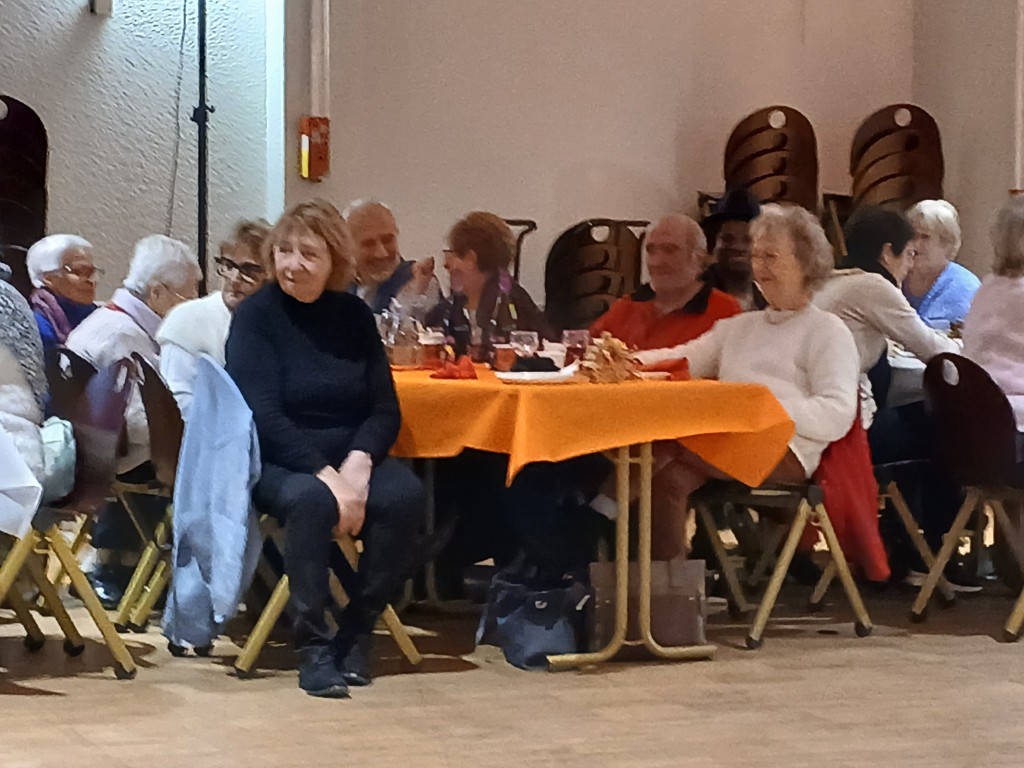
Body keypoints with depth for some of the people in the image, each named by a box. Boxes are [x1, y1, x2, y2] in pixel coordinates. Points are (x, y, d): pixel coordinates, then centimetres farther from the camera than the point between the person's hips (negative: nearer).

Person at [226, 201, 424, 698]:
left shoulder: (354, 317, 7)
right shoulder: (255, 317, -4)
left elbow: (385, 409, 4)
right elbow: (265, 418, -14)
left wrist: (358, 463, -17)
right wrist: (326, 475, -25)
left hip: (352, 456, 4)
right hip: (277, 462, -4)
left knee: (405, 497, -27)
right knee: (311, 501, -37)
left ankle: (355, 632, -13)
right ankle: (312, 647, -26)